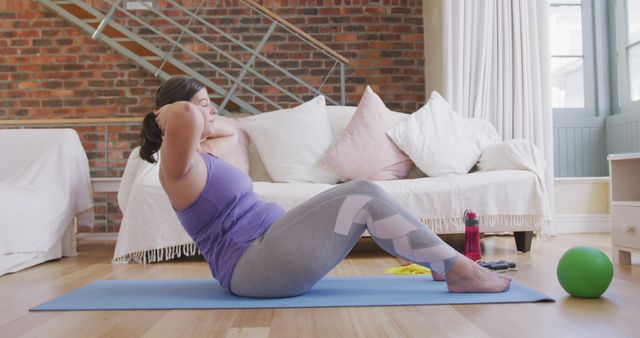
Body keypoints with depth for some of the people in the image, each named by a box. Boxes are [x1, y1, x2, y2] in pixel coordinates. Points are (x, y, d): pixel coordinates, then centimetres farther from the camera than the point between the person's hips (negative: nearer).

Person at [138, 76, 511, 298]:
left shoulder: (200, 156, 19)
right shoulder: (178, 163, -11)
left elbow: (230, 131, 39)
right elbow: (186, 116, -34)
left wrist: (204, 121, 23)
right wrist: (171, 116, -12)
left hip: (265, 253, 11)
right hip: (254, 264, -11)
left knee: (364, 193, 4)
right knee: (365, 198, -15)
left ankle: (446, 262, 6)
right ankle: (459, 270, -8)